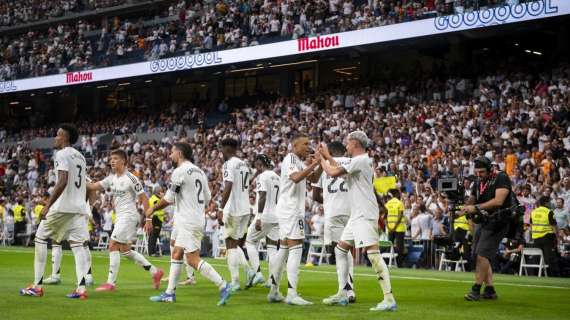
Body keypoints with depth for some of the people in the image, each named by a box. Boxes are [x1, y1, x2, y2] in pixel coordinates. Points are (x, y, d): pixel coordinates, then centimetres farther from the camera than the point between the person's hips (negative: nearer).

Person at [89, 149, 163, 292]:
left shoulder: (131, 178, -12)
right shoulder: (112, 178, 10)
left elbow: (144, 198, -10)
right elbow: (94, 186, 7)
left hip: (128, 215, -9)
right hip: (120, 216, 9)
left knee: (113, 246, -12)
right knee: (125, 250, 12)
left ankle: (111, 283, -8)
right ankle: (155, 272, 20)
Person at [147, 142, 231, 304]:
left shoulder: (180, 171, -13)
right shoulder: (199, 171, 13)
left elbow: (168, 200, -10)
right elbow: (207, 198, 15)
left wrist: (152, 210, 6)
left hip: (188, 222, -10)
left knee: (193, 259, -9)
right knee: (176, 254, 15)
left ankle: (223, 286, -12)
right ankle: (170, 293, 19)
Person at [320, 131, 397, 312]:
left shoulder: (360, 160, -12)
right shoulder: (359, 161, 18)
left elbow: (333, 173, -14)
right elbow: (340, 171, 30)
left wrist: (322, 159, 2)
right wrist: (328, 156, 31)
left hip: (365, 215, -11)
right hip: (357, 215, 11)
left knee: (373, 254, -17)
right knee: (340, 249, 15)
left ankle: (389, 299, -22)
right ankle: (342, 294, 19)